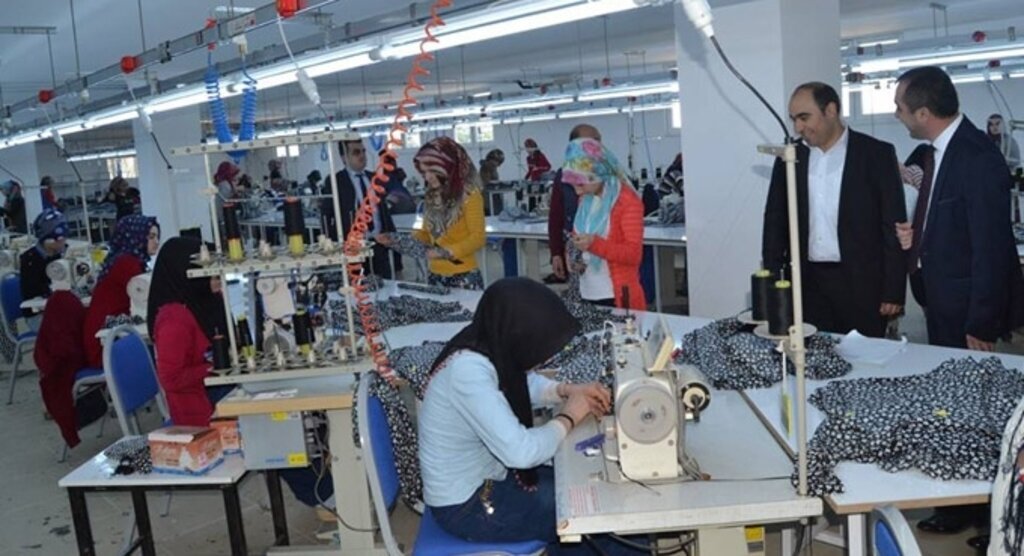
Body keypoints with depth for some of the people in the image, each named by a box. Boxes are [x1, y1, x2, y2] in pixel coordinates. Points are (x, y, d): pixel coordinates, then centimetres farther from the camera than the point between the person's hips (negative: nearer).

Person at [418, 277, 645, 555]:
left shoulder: (489, 348, -6)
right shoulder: (468, 370, -31)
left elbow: (525, 383, 16)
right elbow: (520, 451, -36)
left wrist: (567, 391, -3)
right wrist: (568, 418, -18)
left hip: (486, 478, 8)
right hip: (467, 506, -8)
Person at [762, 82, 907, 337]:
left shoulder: (877, 154, -3)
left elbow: (893, 227, -4)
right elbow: (775, 223, 10)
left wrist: (893, 292, -7)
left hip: (861, 284, -3)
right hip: (807, 283, 3)